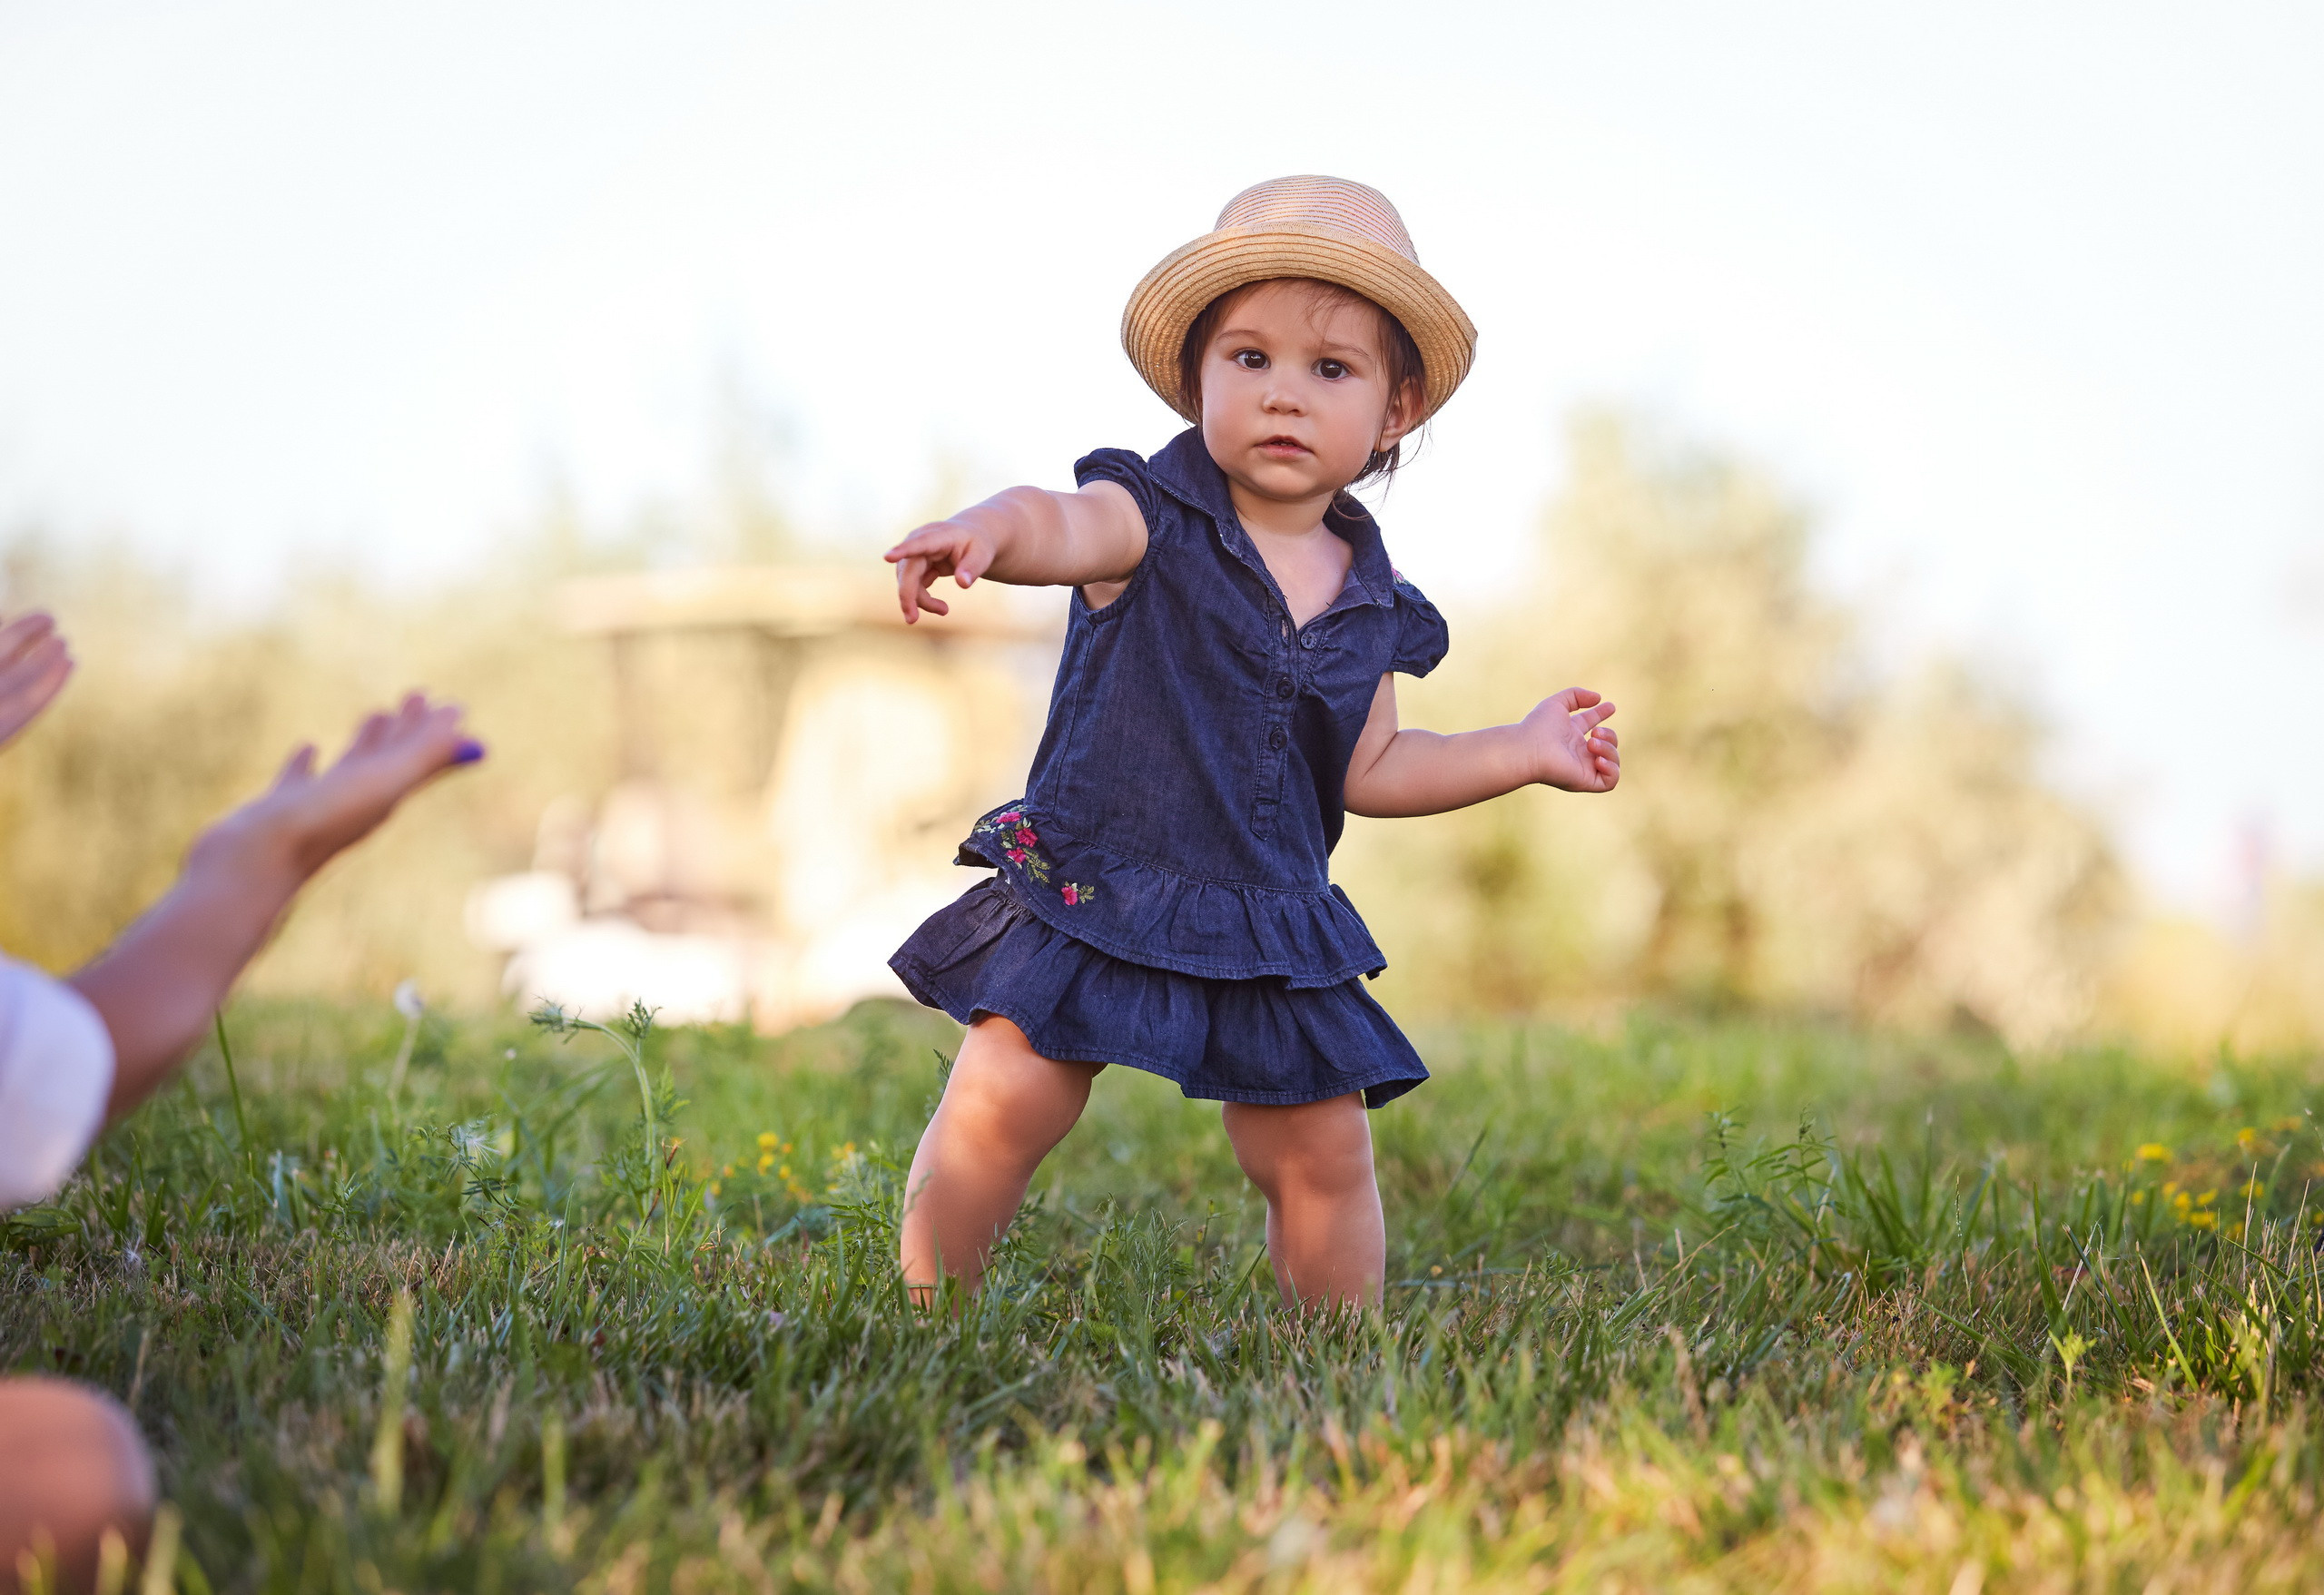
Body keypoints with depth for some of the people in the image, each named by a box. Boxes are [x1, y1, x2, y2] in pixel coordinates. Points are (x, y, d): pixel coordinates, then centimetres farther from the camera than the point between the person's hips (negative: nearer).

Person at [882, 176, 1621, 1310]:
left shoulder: (1372, 605, 5)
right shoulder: (1153, 519, -9)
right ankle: (924, 1319, 13)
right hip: (1088, 891, -3)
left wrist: (1523, 752, 16)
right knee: (1002, 1108, -9)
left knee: (1323, 1156, 6)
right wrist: (989, 528, -55)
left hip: (1271, 926, 4)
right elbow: (1060, 525, -32)